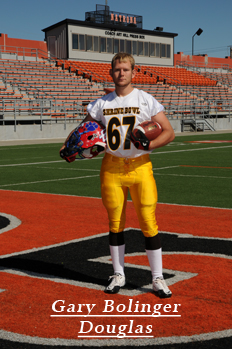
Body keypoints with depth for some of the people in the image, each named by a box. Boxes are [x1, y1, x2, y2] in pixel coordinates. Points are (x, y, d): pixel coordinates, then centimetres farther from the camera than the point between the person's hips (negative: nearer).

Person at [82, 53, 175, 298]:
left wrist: (149, 145, -20)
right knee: (115, 224, 9)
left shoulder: (146, 100, 0)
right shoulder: (101, 104, 8)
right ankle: (118, 275, 24)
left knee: (149, 224, -4)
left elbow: (169, 132, -3)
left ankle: (157, 279, 8)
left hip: (140, 166, -2)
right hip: (112, 168, 3)